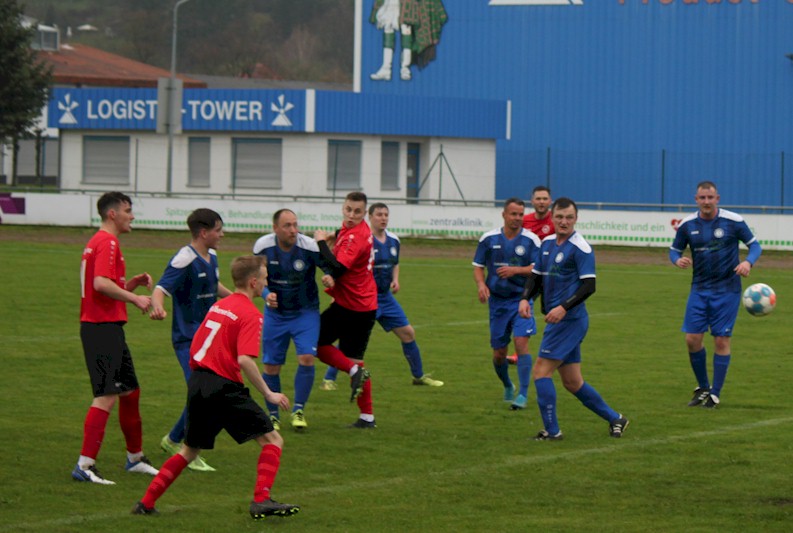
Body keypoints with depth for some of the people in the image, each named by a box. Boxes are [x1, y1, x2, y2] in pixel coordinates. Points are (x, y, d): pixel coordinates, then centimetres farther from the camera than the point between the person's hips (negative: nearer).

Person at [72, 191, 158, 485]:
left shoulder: (99, 242, 21)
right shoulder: (107, 242, -12)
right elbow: (101, 284, -25)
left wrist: (134, 282, 10)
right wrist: (135, 298, -18)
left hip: (108, 328, 11)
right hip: (102, 327, -11)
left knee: (130, 391, 19)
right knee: (106, 396, -14)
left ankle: (135, 457, 31)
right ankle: (84, 465, -17)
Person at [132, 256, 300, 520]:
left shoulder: (218, 306, 16)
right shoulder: (250, 314, -9)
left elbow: (194, 347, 19)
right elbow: (245, 360, -21)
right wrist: (268, 394, -14)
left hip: (197, 383, 8)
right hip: (224, 387, -8)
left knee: (190, 449, 22)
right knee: (273, 440, -1)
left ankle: (146, 502, 19)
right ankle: (262, 500, -15)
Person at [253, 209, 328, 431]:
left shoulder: (309, 246, -20)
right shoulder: (263, 246, -12)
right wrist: (266, 294, -18)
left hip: (306, 312, -2)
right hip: (275, 313, 2)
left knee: (307, 358, -18)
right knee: (271, 367, 1)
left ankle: (298, 410, 0)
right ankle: (272, 415, 21)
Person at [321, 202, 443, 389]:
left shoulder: (393, 240, 6)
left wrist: (395, 279, 3)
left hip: (386, 297, 7)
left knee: (408, 333, 9)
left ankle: (419, 376, 25)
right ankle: (328, 379, -4)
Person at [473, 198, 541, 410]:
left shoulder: (530, 240, -5)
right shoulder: (489, 239, 1)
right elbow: (478, 267, 8)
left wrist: (515, 270, -22)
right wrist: (481, 284, -11)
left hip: (521, 299, -3)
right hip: (497, 300, 3)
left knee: (521, 343, -19)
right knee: (499, 353, 6)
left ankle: (523, 394, -15)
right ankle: (507, 387, 34)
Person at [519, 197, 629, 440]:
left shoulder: (580, 248, -12)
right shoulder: (547, 244, 13)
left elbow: (589, 285, -17)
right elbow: (536, 276, 18)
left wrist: (564, 307, -27)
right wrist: (525, 298, -1)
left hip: (569, 320, -9)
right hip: (559, 320, 9)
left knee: (541, 371, -10)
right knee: (572, 382, 12)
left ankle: (552, 431, -4)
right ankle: (615, 419, 23)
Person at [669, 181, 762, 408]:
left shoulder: (733, 221, -9)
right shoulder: (687, 225, -1)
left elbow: (755, 245, 0)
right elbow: (674, 249, 10)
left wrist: (748, 261, -21)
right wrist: (677, 260, -14)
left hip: (727, 289, -3)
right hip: (699, 289, 3)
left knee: (721, 340, -4)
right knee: (692, 339, -3)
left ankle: (715, 394, 7)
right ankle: (703, 388, 17)